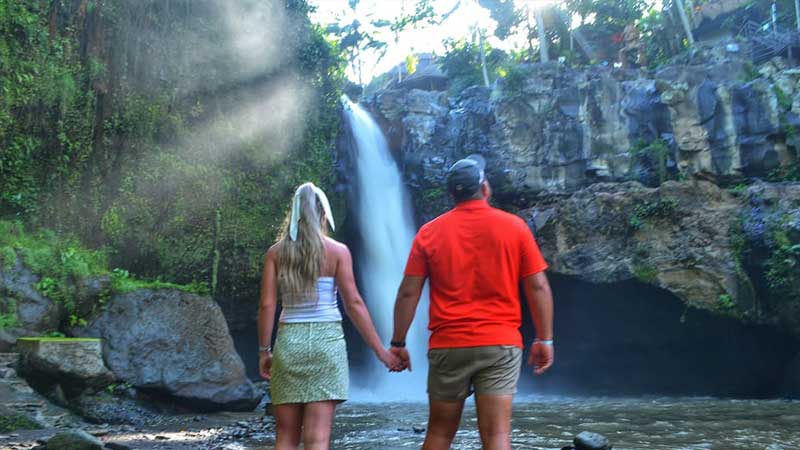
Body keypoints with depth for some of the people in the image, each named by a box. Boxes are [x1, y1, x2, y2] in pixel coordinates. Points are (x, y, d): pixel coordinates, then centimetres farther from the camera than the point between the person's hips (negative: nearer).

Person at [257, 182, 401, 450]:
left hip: (288, 341, 2)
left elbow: (267, 305, -1)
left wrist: (264, 351, 8)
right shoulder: (337, 251, -2)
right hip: (326, 340, -2)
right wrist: (381, 350, -1)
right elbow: (354, 303, -6)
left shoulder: (276, 252, 4)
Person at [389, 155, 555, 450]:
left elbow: (408, 292, 1)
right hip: (501, 343, -1)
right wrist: (544, 339, 6)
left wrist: (398, 343, 8)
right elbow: (538, 286, 0)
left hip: (448, 345, 1)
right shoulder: (514, 226, 2)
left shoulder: (429, 232, 3)